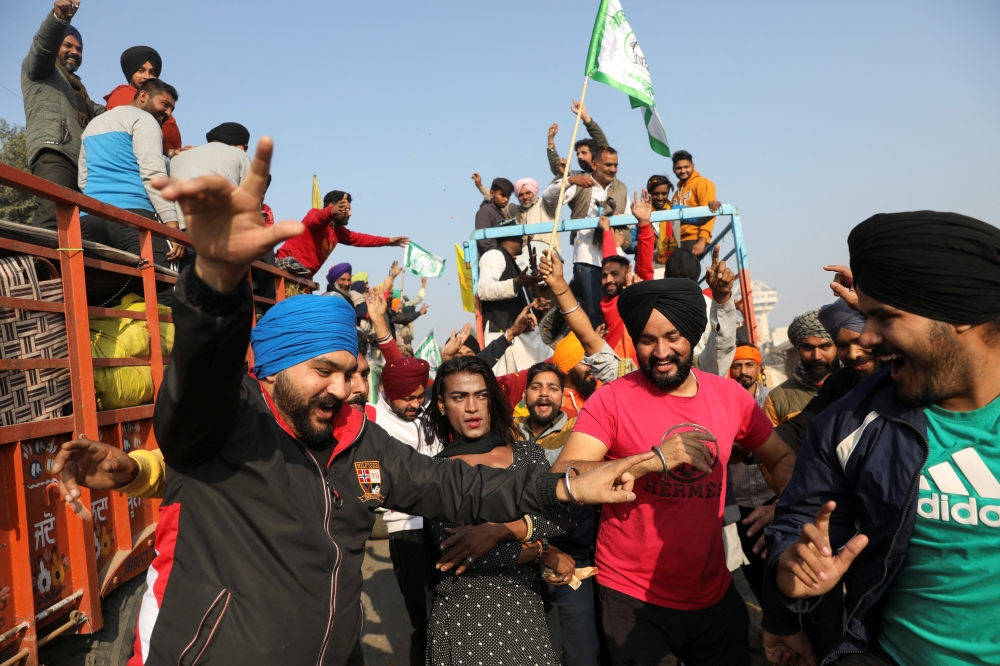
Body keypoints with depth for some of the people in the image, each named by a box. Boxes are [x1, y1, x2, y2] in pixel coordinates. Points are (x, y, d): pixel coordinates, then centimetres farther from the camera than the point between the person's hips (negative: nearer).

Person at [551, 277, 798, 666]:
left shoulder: (730, 396, -3)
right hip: (633, 598, -4)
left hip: (715, 594, 5)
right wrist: (652, 460, -33)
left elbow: (781, 459, 11)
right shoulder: (612, 399, -14)